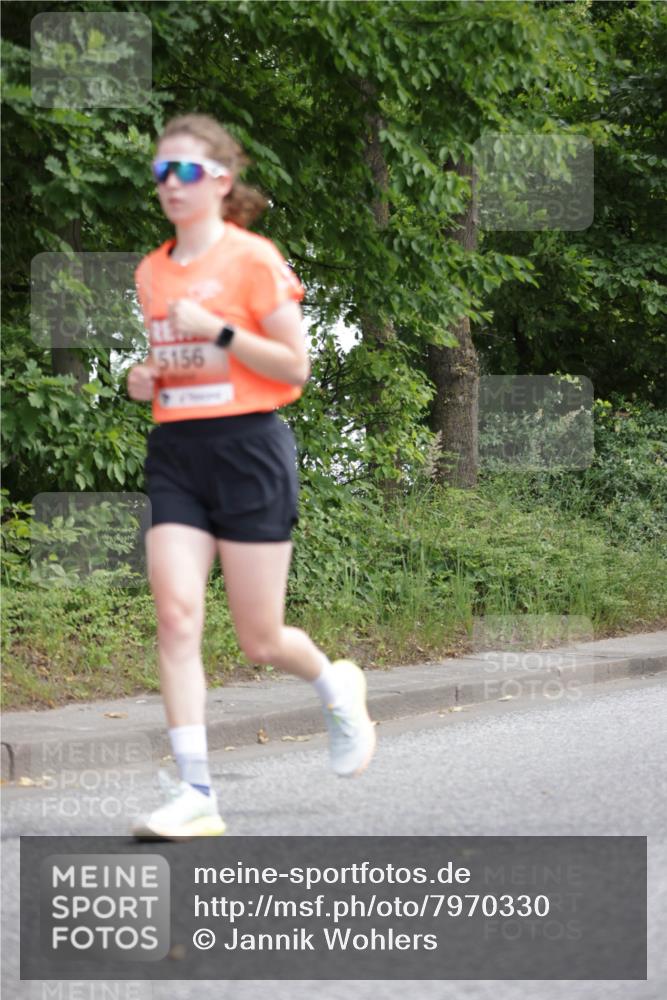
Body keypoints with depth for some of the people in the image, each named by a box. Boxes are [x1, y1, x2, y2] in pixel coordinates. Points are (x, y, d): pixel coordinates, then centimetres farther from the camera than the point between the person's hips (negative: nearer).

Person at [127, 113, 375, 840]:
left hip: (248, 447, -5)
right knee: (175, 614, -12)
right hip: (175, 454, 5)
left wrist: (219, 329, -17)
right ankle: (194, 794, -12)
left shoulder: (254, 259, -6)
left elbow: (294, 366, -8)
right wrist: (146, 377, 4)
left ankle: (335, 687, 34)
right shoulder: (151, 273, 12)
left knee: (260, 640, -1)